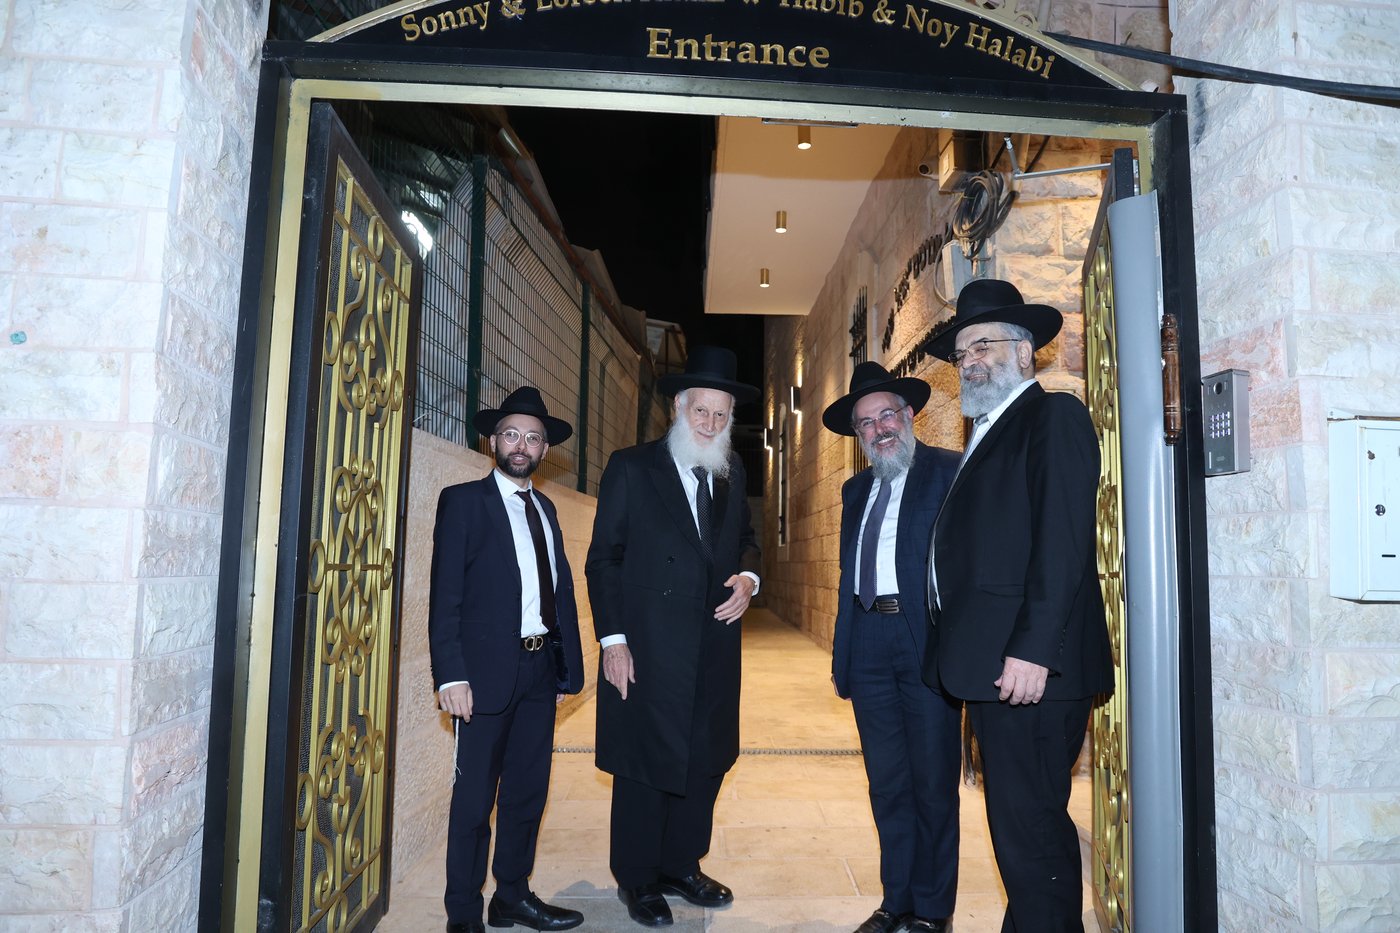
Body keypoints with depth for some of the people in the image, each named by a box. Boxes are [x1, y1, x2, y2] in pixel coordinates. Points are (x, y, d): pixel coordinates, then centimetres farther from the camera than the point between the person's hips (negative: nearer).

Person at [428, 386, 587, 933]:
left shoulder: (545, 509, 15)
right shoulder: (463, 501, -3)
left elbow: (562, 591, 10)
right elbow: (445, 596, -9)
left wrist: (569, 669, 5)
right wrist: (451, 676, -16)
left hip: (540, 672, 6)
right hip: (487, 671, -6)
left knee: (528, 792, 15)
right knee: (474, 799, 4)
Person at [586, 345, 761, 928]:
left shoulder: (732, 473, 11)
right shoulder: (631, 467, -3)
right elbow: (603, 558, -5)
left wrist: (748, 578, -3)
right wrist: (612, 639, -11)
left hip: (714, 648, 5)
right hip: (648, 649, -4)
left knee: (704, 763, 12)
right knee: (644, 765, 6)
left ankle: (682, 866, 32)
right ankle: (637, 880, 26)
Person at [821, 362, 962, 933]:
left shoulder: (952, 473, -3)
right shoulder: (856, 489, 17)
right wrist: (840, 655, 12)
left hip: (929, 643, -5)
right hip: (869, 645, 6)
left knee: (932, 783, 7)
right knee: (887, 784, 14)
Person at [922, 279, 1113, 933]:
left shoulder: (1055, 417, -5)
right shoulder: (986, 435, 22)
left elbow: (1063, 542, -17)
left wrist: (1032, 651, -23)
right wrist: (959, 653, 14)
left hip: (1028, 665, -9)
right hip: (990, 663, 9)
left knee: (1028, 826, -4)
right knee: (1021, 822, 16)